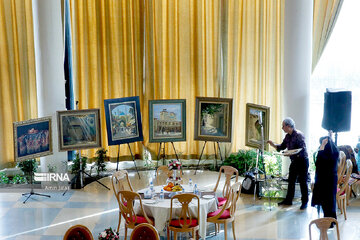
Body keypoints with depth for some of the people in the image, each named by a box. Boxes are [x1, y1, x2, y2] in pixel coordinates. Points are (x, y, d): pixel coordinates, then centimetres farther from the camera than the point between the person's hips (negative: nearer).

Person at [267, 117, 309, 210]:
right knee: (291, 181, 11)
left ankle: (305, 202, 7)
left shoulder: (299, 135, -17)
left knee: (302, 182, -3)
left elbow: (302, 149, -23)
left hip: (302, 161, -8)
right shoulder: (287, 136, 8)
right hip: (294, 161, 8)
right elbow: (282, 147, 13)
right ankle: (288, 200, 20)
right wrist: (273, 144, -3)